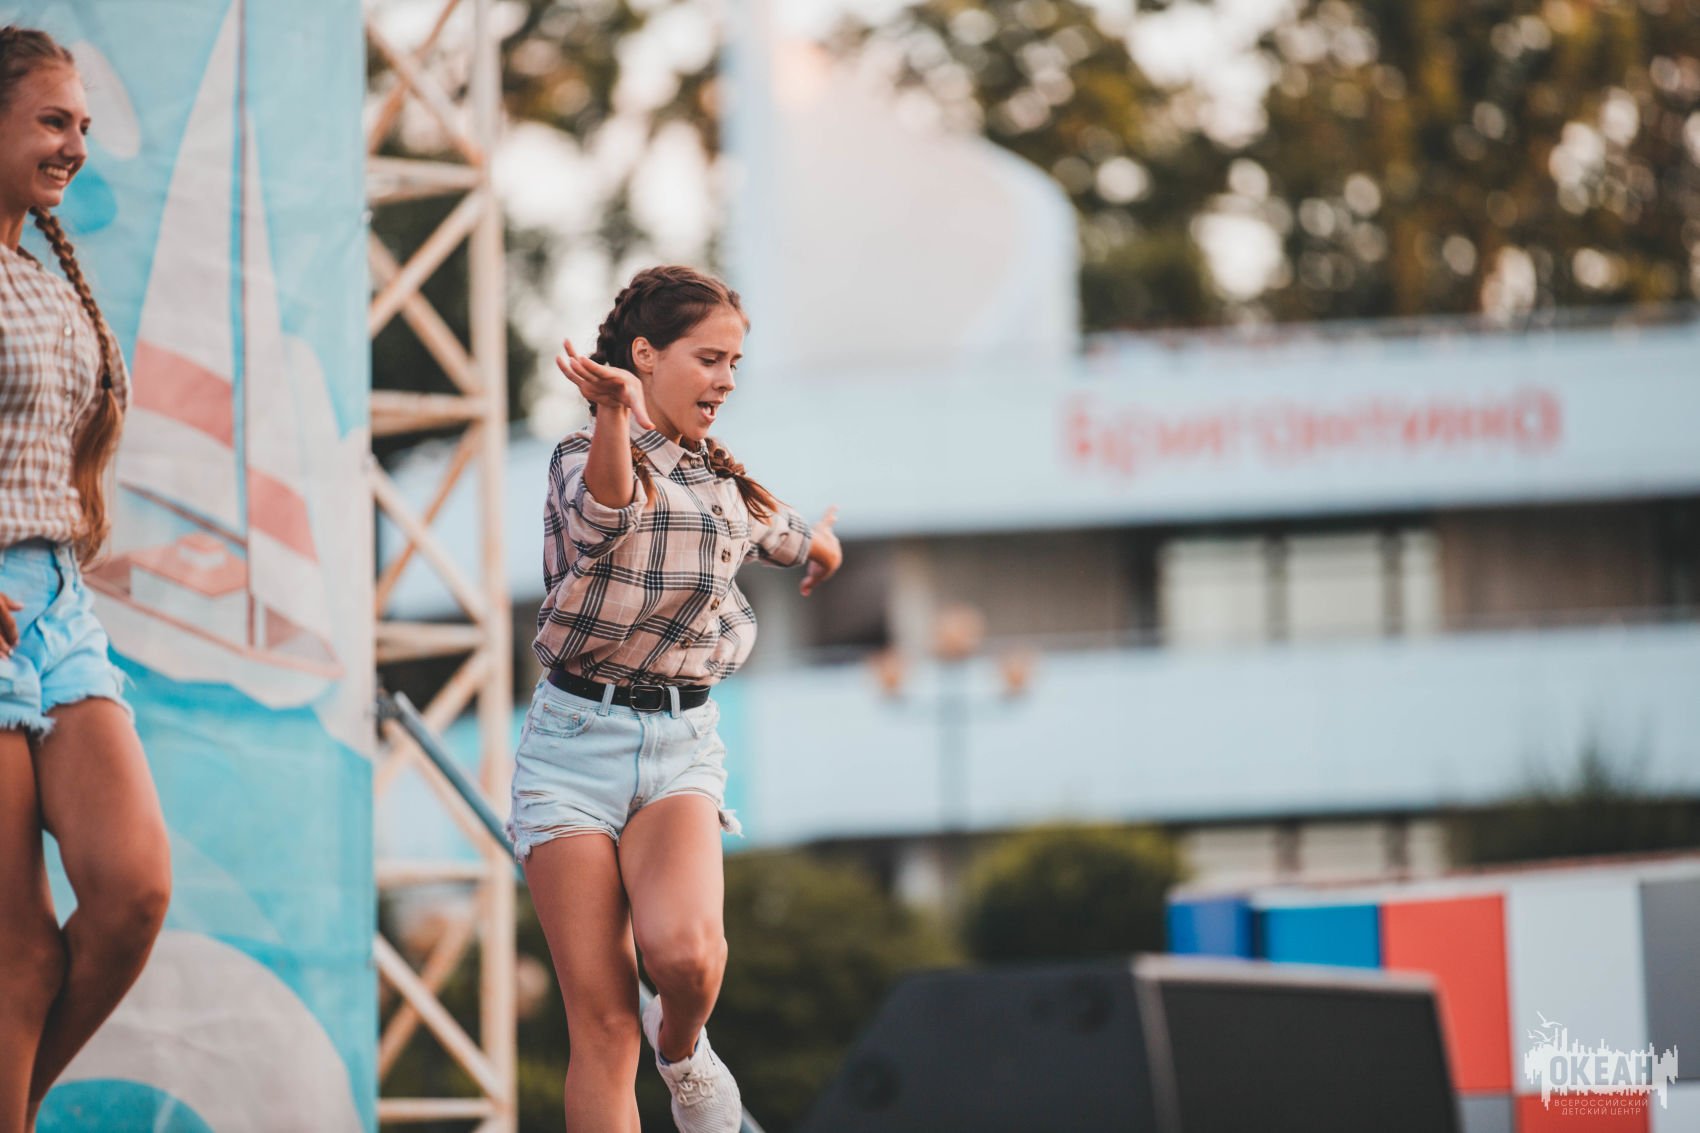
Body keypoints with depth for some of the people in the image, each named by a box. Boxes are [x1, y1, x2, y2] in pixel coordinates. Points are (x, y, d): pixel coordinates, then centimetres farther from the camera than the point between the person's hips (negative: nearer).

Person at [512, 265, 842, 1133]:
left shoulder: (728, 485, 14)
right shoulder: (582, 456, -3)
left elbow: (803, 545, 39)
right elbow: (603, 514, -31)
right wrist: (617, 411, -45)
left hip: (682, 743, 3)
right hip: (577, 741, -3)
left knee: (683, 950, -26)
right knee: (601, 1027, -8)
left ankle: (682, 1048, 6)